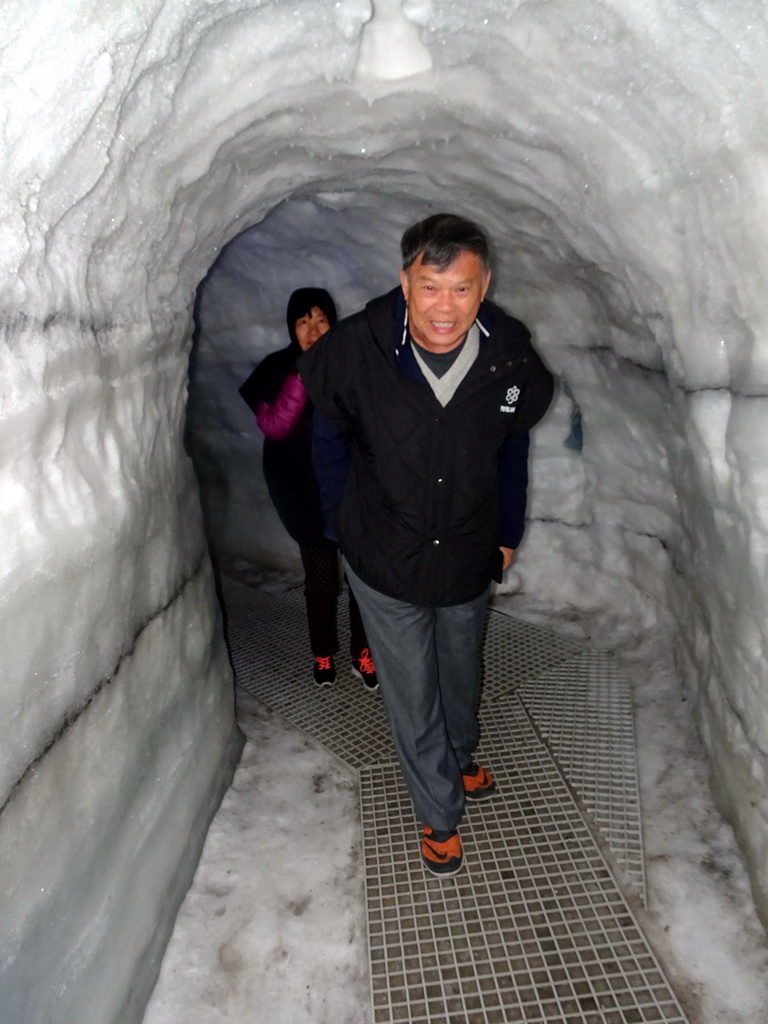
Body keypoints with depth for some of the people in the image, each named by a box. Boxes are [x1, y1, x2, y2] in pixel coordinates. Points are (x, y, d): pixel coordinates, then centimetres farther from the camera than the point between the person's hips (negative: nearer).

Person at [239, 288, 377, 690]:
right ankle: (323, 654, 31)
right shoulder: (277, 369, -4)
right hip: (308, 497, -1)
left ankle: (363, 655, 25)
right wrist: (303, 377, -25)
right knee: (321, 582, 8)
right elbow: (273, 426, -17)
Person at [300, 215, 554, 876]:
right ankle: (441, 815, 35)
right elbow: (330, 437, -3)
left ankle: (460, 759, 56)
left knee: (461, 676, 25)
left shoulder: (511, 356, -14)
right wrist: (345, 526, 0)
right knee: (412, 697, 10)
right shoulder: (355, 350, -21)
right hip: (385, 560, -2)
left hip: (470, 555, 2)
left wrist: (508, 533, 10)